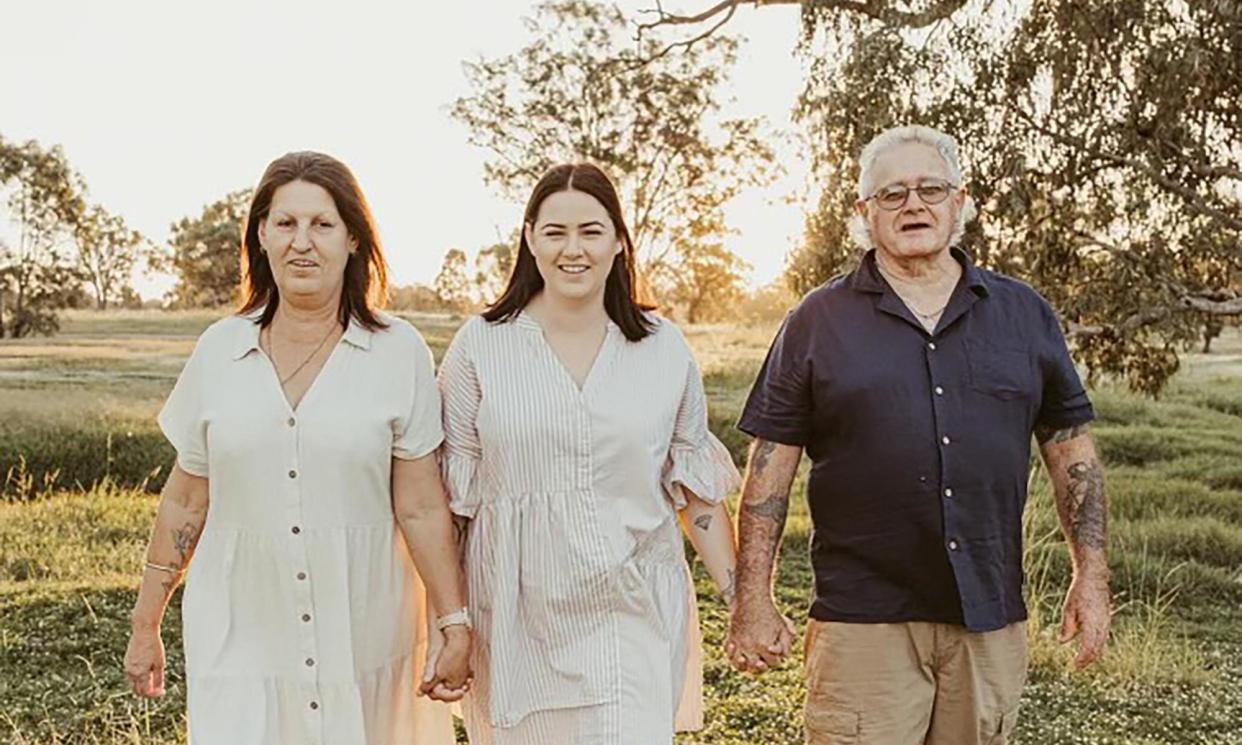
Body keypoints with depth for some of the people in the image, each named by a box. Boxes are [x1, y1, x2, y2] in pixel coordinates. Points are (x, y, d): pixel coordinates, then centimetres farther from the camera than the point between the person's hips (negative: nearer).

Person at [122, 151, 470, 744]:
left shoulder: (399, 353, -5)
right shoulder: (219, 350, 2)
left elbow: (423, 507, -5)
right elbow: (185, 501, 9)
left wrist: (456, 626, -7)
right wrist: (145, 625, 12)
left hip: (364, 640, -1)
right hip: (237, 640, 2)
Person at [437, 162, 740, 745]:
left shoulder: (664, 349, 1)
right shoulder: (480, 346, -3)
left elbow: (697, 490, 7)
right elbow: (451, 495, 0)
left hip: (635, 622, 1)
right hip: (520, 621, 0)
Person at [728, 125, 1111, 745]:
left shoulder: (1024, 313, 9)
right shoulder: (819, 321, 1)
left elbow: (1069, 448, 13)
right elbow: (770, 467, 0)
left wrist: (1091, 575, 7)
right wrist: (754, 600, -5)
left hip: (991, 618, 3)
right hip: (864, 619, -3)